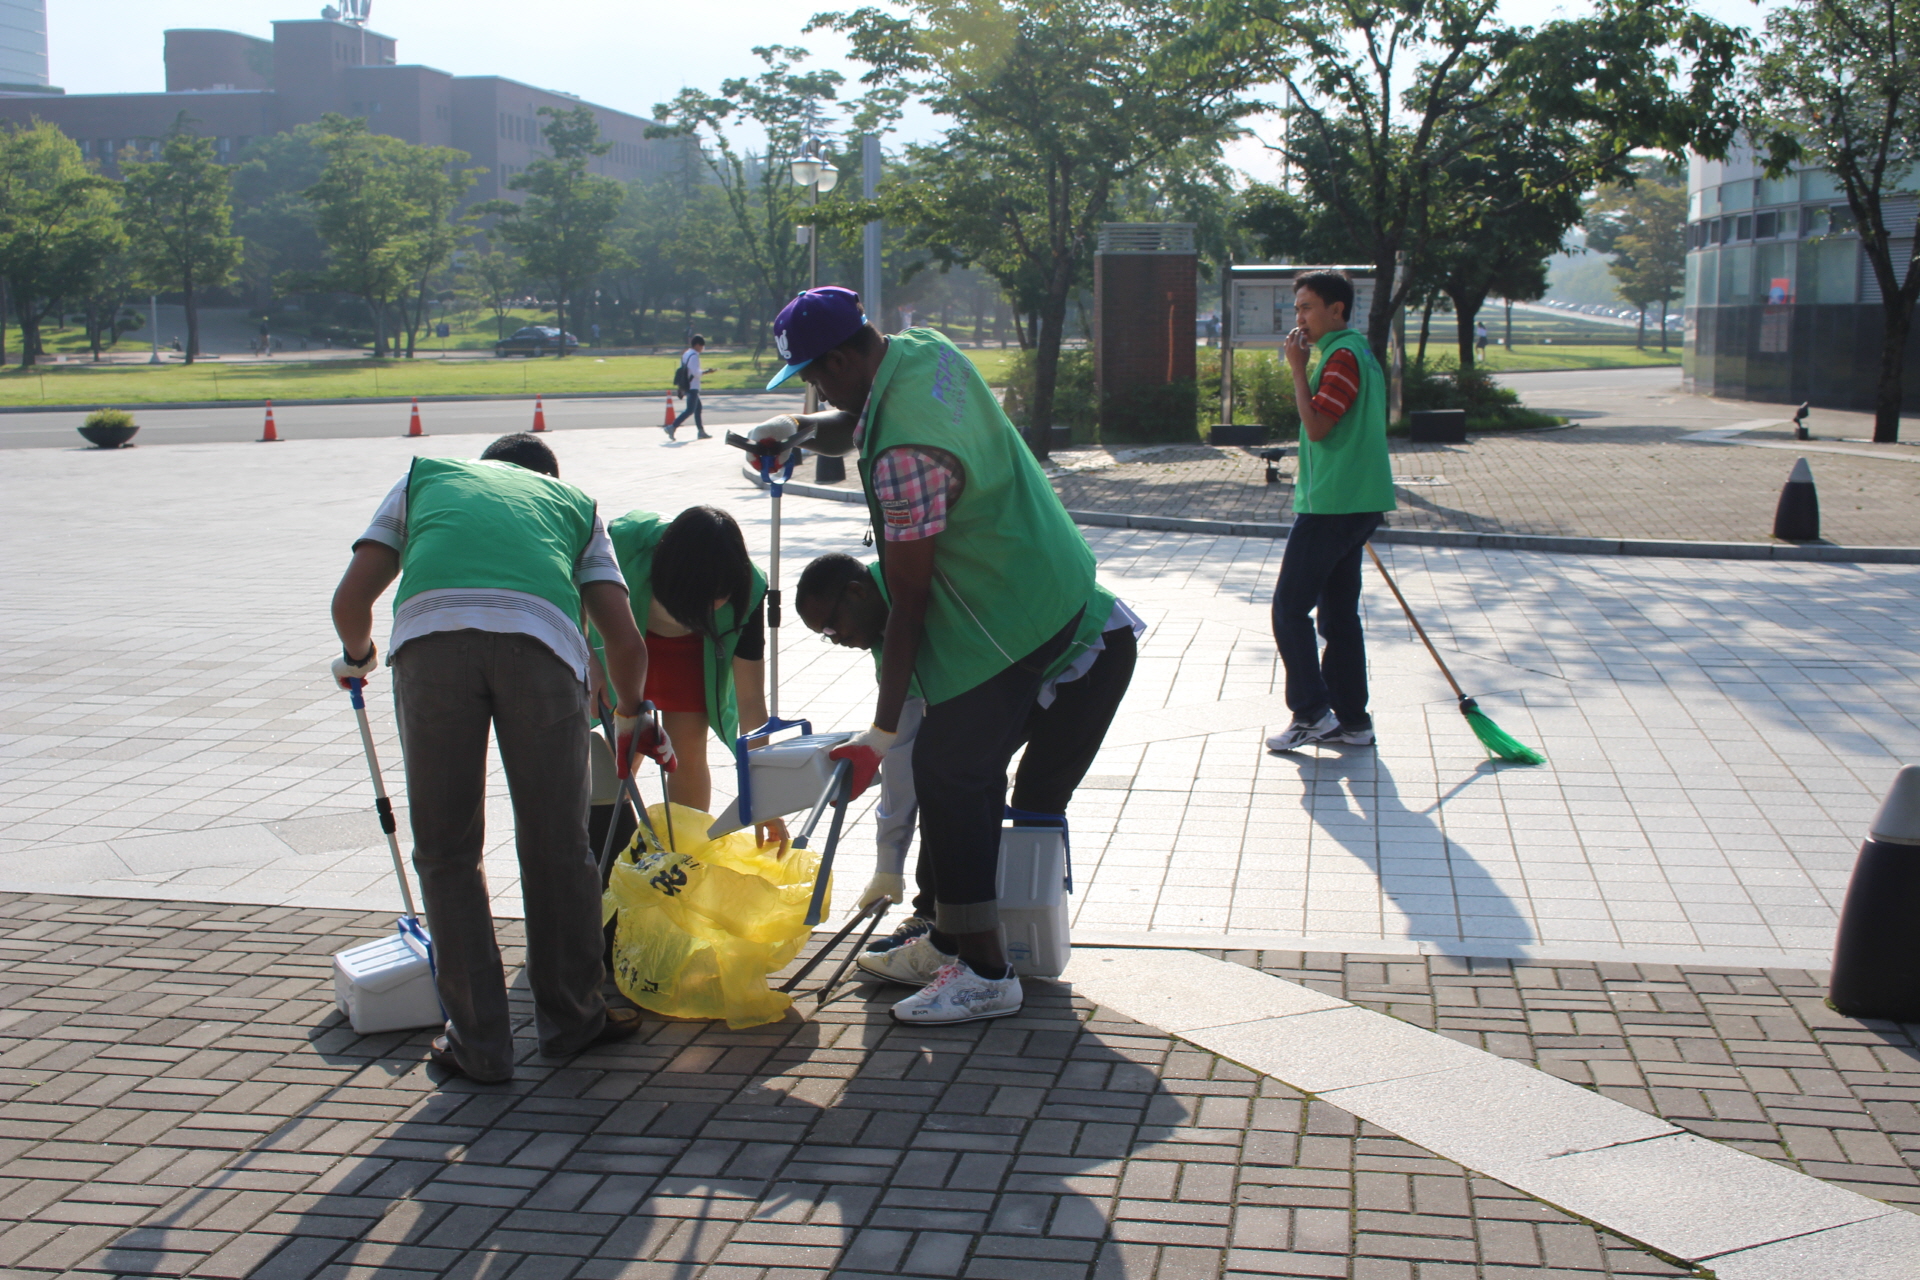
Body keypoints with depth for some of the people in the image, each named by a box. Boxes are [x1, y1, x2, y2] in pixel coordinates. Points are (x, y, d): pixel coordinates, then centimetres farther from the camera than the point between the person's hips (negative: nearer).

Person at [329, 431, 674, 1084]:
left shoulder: (425, 476, 35)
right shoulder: (574, 502, 35)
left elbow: (351, 600, 23)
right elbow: (625, 640, 23)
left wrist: (357, 657, 45)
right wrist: (629, 718, 43)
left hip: (431, 631, 0)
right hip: (541, 637, 1)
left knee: (447, 852, 13)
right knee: (557, 846, 16)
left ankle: (479, 1043, 19)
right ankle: (571, 1018, 31)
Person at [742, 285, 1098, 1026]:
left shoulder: (904, 457, -29)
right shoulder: (923, 351, 0)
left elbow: (908, 601, -24)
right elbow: (853, 428, 22)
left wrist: (882, 732, -19)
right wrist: (798, 429, 2)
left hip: (1008, 618, -10)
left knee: (947, 774, -7)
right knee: (971, 769, 17)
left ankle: (985, 973, -1)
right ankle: (953, 938, 29)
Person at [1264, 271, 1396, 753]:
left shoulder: (1342, 356, -14)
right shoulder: (1358, 351, 17)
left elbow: (1317, 426, -21)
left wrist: (1298, 368, -15)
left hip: (1332, 506, -10)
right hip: (1356, 504, 10)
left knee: (1290, 607, -4)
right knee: (1340, 613, 12)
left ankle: (1312, 713, -5)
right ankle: (1351, 719, 15)